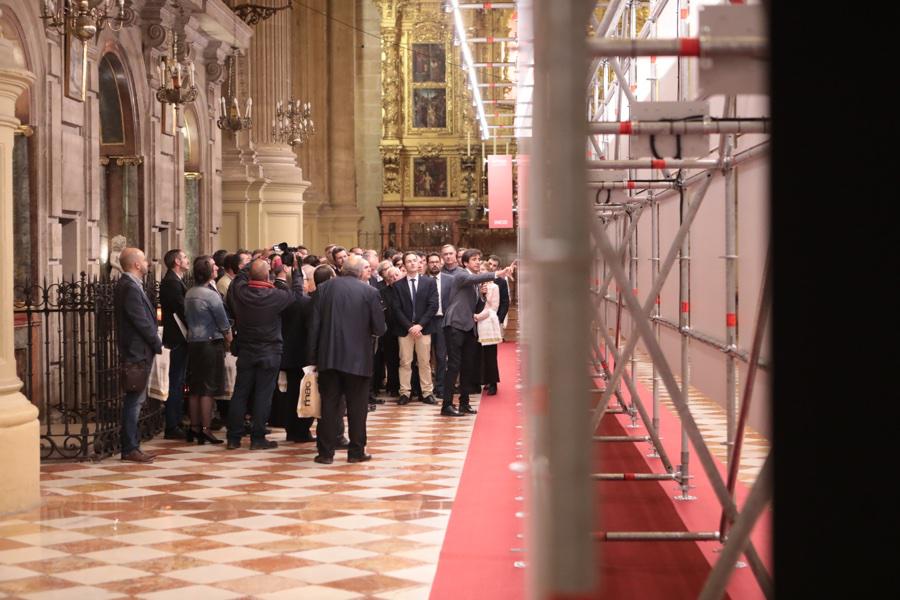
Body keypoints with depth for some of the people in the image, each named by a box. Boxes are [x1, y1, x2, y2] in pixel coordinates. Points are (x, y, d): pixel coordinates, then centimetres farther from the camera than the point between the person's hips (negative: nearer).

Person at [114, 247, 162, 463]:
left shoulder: (130, 285, 15)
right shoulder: (130, 287, -17)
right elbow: (141, 321, -19)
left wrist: (155, 342, 10)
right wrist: (157, 343, -9)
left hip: (139, 352, 11)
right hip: (137, 352, -11)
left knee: (135, 400, 13)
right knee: (134, 400, -6)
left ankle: (132, 446, 19)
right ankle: (130, 449, -2)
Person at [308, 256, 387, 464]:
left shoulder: (325, 288, 0)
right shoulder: (369, 292, -6)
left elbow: (314, 324, 0)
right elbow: (379, 328, -5)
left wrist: (313, 354, 6)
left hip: (329, 357, 2)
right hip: (358, 358, -2)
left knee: (329, 405, 7)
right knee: (357, 407, 8)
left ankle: (326, 452, 9)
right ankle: (356, 452, 11)